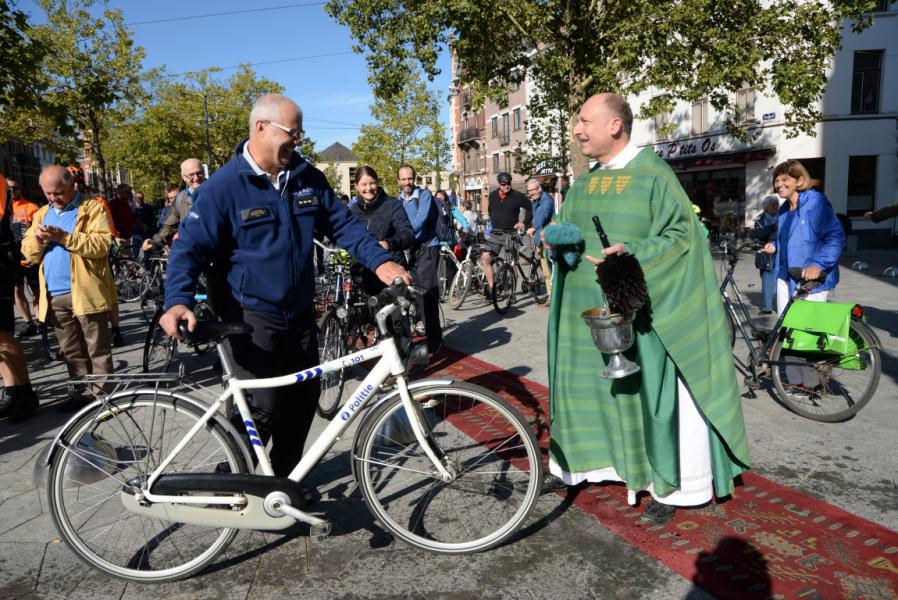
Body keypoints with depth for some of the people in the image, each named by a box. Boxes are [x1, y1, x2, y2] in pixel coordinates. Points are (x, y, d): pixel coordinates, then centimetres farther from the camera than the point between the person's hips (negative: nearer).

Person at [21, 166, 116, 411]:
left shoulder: (92, 207, -1)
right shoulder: (42, 213, 19)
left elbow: (102, 244, -15)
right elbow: (28, 252, 15)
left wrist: (64, 237, -21)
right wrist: (37, 240, -7)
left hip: (85, 292, -6)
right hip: (55, 295, 7)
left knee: (97, 349, 0)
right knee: (71, 351, 13)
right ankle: (81, 392, 21)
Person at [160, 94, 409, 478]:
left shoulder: (308, 178, 4)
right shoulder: (222, 187, -11)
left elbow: (342, 224, 7)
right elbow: (190, 247, -12)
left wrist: (379, 261, -8)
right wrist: (178, 300, -29)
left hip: (299, 313, 6)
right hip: (252, 316, -6)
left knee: (304, 397, 12)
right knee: (264, 406, -11)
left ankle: (285, 477, 34)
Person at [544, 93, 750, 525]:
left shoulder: (651, 173, -9)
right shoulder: (585, 182, 12)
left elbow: (681, 233, -12)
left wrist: (633, 254, -26)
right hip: (587, 309, 7)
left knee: (647, 390, 1)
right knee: (580, 384, 14)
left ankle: (668, 488, 18)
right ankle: (572, 464, 32)